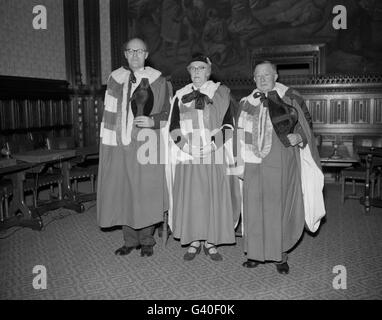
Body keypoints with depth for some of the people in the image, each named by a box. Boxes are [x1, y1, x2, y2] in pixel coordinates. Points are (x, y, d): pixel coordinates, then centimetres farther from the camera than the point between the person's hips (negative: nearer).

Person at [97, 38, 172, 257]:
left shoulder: (158, 81, 3)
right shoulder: (116, 79, 12)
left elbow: (169, 112, 3)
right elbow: (110, 114, 13)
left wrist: (152, 121, -16)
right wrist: (108, 143, 6)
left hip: (146, 145, -3)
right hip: (120, 146, 4)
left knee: (146, 193, 0)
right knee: (122, 193, 6)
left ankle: (147, 241, 17)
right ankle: (131, 240, 21)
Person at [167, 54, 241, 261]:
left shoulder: (221, 93, 5)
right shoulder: (180, 96, 9)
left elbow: (229, 126, 0)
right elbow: (173, 127, 5)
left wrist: (214, 144, -13)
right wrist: (186, 145, -11)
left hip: (215, 156, -1)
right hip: (188, 156, 1)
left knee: (214, 197, 1)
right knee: (190, 198, 2)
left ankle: (210, 242, 15)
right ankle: (194, 242, 15)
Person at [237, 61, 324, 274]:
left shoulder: (290, 98, 2)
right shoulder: (248, 102, 12)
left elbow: (307, 122, 6)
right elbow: (242, 134, 17)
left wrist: (299, 137, -13)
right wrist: (239, 158, 7)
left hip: (281, 162, -3)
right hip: (254, 163, 3)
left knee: (279, 206, -1)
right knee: (254, 206, 3)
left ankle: (281, 255, 11)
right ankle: (256, 253, 15)